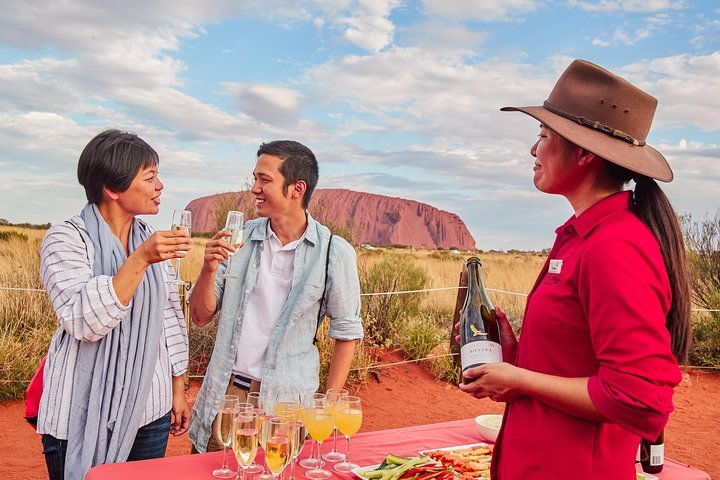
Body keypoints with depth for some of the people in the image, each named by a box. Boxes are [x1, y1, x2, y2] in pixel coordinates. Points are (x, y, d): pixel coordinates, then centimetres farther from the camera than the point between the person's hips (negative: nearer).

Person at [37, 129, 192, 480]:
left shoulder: (154, 240, 5)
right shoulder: (66, 239, -10)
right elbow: (85, 321, -22)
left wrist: (178, 391, 11)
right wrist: (141, 259, -29)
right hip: (84, 417, -4)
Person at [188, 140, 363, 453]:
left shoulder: (334, 253, -9)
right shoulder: (240, 238, 0)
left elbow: (346, 333, -1)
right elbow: (201, 316, 4)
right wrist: (209, 269, -15)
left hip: (285, 402, -2)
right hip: (225, 392, 3)